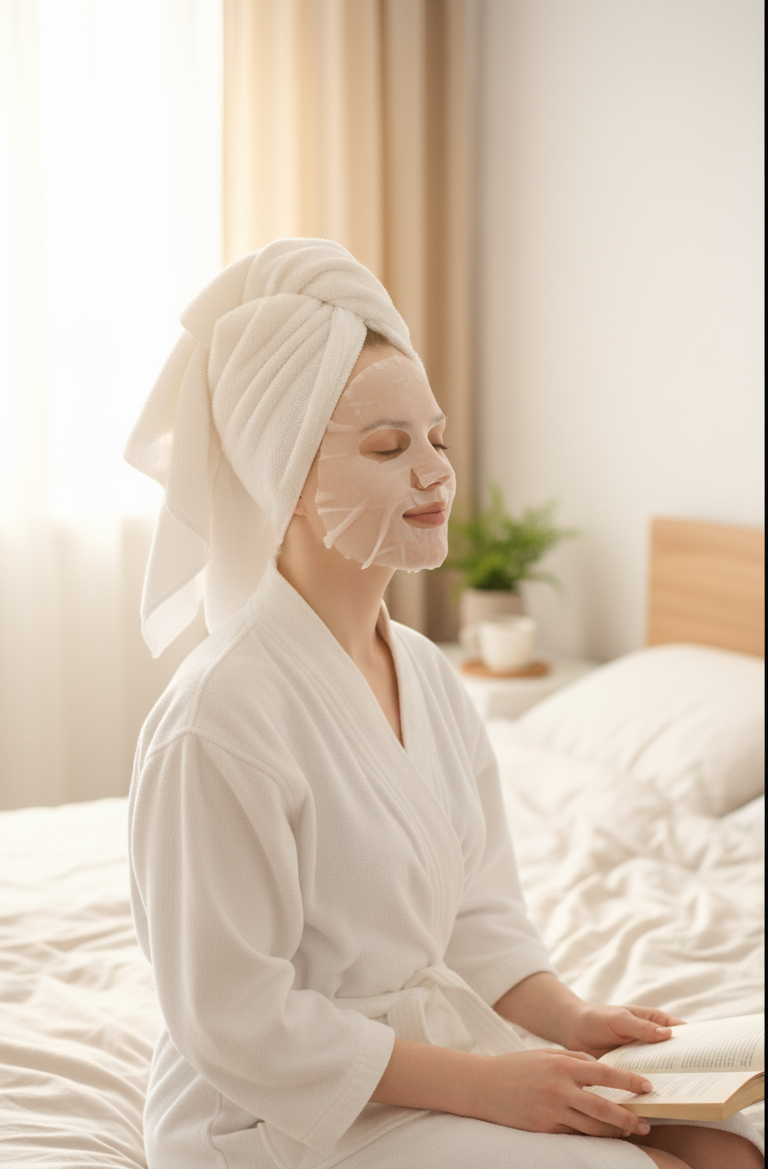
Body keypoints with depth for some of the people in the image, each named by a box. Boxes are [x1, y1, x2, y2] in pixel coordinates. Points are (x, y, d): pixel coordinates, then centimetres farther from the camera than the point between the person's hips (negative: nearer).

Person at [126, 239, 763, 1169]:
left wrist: (566, 1019, -8)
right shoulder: (221, 718, -24)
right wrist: (477, 1083, -19)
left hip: (441, 1039, 7)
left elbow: (478, 914, 9)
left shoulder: (426, 673, 3)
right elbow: (238, 1022, -20)